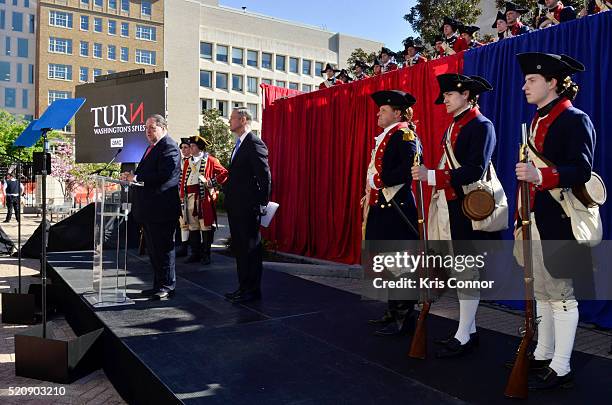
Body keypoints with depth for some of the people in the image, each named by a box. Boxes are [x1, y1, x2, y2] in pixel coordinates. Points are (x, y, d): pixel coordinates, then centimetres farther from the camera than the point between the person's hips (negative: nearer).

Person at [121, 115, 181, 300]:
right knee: (153, 249, 15)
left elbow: (164, 175, -23)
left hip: (162, 208, -10)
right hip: (149, 209, 10)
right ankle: (159, 285, 26)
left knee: (163, 248, -2)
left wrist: (137, 178, -20)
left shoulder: (169, 147, -11)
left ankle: (167, 286, 8)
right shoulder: (151, 147, 20)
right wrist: (131, 176, 4)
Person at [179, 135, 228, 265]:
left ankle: (206, 254, 5)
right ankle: (195, 253, 17)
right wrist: (182, 196, 8)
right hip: (190, 198, 6)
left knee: (206, 226, -3)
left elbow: (224, 173, -5)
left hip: (204, 198, -6)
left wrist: (213, 183, -9)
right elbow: (183, 180, 16)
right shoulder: (188, 162, 18)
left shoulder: (210, 160, 0)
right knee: (193, 227, 9)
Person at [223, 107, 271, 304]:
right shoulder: (239, 144, 18)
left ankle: (252, 290, 9)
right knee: (239, 248, 15)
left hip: (248, 208, -10)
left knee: (250, 249, -1)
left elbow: (265, 176, -17)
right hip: (236, 207, 10)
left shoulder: (255, 144, -13)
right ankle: (244, 287, 25)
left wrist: (262, 204, -16)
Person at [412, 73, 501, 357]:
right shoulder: (454, 125, 18)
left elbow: (475, 170, -20)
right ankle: (468, 330, 23)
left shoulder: (481, 126, -9)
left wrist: (431, 176, -25)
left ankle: (464, 337, 4)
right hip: (451, 206, 9)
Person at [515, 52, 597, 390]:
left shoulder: (575, 120, -8)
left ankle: (561, 368, 9)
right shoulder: (537, 121, 17)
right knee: (541, 291, 15)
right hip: (535, 220, 9)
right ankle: (543, 355, 27)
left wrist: (541, 176, -38)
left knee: (561, 292, -1)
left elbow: (582, 171, -20)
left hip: (559, 221, -9)